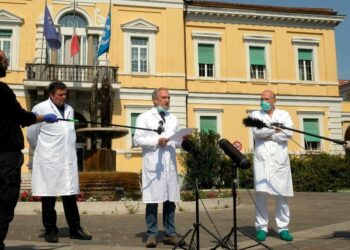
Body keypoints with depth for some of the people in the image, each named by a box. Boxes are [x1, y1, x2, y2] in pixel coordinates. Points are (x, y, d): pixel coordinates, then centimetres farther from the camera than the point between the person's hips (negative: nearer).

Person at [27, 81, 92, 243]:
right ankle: (50, 231, 15)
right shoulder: (40, 108, -5)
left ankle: (75, 229, 15)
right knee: (48, 197, 4)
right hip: (48, 160, -4)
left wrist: (68, 151, 10)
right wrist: (41, 151, 10)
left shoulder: (69, 109, 11)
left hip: (68, 160, 4)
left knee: (70, 196, 7)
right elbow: (31, 134, 0)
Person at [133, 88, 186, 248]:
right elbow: (137, 140, -6)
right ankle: (152, 235, 8)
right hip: (153, 164, -5)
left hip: (170, 164, 5)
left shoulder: (172, 119, 20)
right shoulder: (144, 117, 4)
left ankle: (170, 234, 14)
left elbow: (177, 140, 17)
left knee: (170, 200, 6)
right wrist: (156, 141, -16)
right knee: (153, 200, -2)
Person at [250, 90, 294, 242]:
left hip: (280, 158, 1)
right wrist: (276, 128, -5)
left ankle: (283, 228, 10)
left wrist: (268, 135, -7)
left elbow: (289, 133, -4)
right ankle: (261, 227, -1)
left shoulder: (284, 115, 14)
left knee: (282, 194, 1)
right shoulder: (255, 115, 13)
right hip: (262, 158, -1)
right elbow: (257, 132, -6)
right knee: (261, 193, -8)